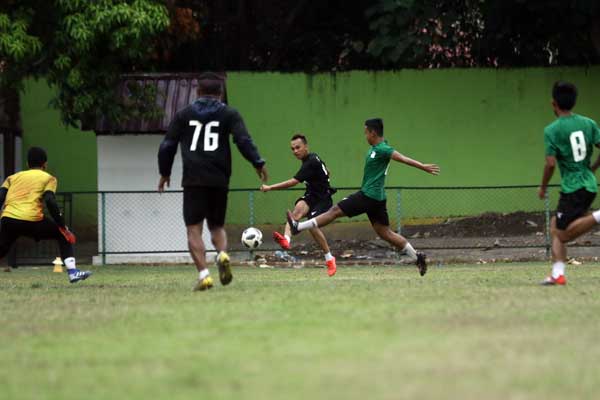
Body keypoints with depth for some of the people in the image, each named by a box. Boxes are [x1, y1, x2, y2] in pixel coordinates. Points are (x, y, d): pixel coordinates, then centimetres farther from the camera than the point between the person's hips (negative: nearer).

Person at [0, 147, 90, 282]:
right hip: (31, 220, -3)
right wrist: (63, 226, -1)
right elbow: (50, 201, -2)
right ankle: (72, 272, 6)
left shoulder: (13, 178, 25)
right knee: (64, 235, 18)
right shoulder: (48, 178, 15)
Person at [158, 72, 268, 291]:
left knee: (194, 229, -1)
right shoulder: (229, 114, 9)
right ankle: (223, 254, -15)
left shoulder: (183, 114, 12)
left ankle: (203, 274, -17)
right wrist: (258, 163, 1)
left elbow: (167, 145, 12)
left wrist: (164, 172, 22)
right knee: (217, 225, 16)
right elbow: (243, 140, -4)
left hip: (193, 180, -1)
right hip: (219, 180, 1)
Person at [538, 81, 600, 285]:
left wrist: (543, 187, 2)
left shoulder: (552, 130, -9)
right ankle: (557, 274, 4)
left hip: (572, 188, -7)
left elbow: (551, 163, -14)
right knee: (555, 226, 13)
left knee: (563, 234, -3)